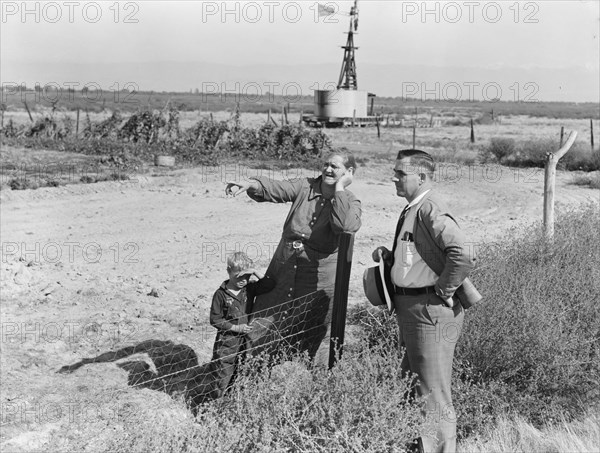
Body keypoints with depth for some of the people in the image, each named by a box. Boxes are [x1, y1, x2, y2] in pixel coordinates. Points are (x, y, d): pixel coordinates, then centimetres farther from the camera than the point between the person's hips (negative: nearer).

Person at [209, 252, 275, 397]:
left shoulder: (250, 289, 1)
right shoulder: (221, 294, -10)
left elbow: (270, 285, -4)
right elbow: (215, 320, -9)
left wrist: (255, 273, -14)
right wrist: (236, 327, -15)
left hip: (245, 341, 4)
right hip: (226, 342, -4)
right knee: (222, 376, 0)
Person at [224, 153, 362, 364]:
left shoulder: (350, 202, -7)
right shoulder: (305, 186, 2)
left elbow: (345, 225, -28)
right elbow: (274, 189, -12)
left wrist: (340, 188, -21)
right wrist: (250, 184, -31)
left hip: (318, 276, -3)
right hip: (284, 266, 4)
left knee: (306, 335, 7)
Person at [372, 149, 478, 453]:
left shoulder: (430, 211, -19)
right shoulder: (412, 210, 13)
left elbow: (463, 257, -31)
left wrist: (443, 290, -20)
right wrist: (389, 255, 7)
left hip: (431, 311, -11)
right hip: (411, 310, 11)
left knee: (433, 396, 0)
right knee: (411, 385, 22)